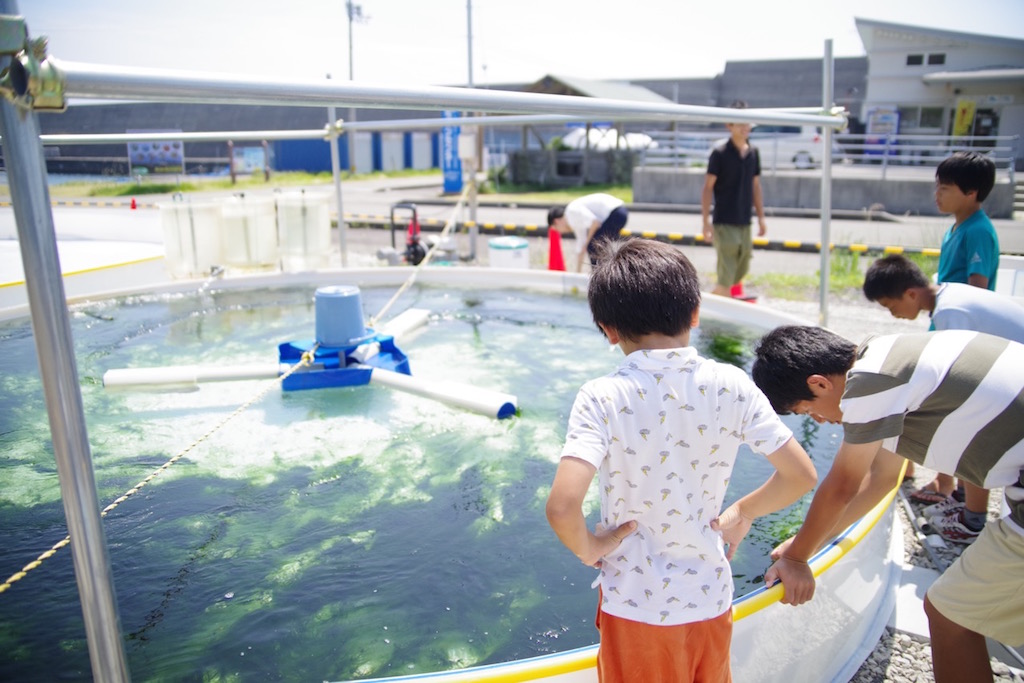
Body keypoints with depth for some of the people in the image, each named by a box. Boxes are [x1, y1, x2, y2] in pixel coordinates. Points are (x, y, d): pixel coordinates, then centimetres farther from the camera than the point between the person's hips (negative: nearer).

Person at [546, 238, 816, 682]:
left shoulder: (602, 399, -20)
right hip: (712, 600, 3)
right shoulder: (731, 386, -10)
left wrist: (588, 548, -10)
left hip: (636, 608, -3)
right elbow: (800, 475, -5)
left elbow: (562, 507, -30)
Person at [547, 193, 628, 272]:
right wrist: (578, 271, 31)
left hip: (615, 214, -10)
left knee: (592, 246, -6)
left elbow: (595, 222, -19)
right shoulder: (575, 221, 21)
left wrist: (587, 243, -4)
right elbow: (580, 246, 26)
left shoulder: (572, 211, -9)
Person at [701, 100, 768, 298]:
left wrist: (761, 217, 13)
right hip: (724, 222, -6)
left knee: (741, 271, 12)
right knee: (726, 275, -6)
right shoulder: (720, 153, -8)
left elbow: (755, 186, 15)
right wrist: (706, 221, -14)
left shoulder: (753, 152, 8)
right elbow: (708, 187, -8)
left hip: (745, 222, 6)